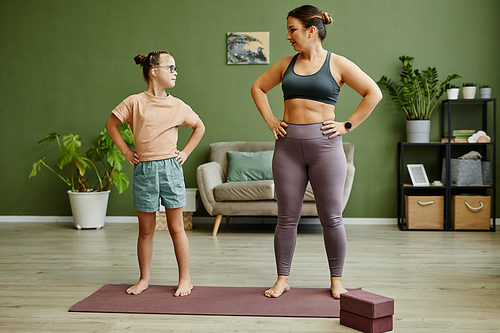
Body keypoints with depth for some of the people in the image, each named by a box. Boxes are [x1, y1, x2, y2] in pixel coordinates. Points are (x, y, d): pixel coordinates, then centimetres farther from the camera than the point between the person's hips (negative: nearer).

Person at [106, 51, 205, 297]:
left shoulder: (178, 106, 4)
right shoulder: (135, 103, -2)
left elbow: (199, 127, 18)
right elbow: (111, 124, 9)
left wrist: (185, 152, 9)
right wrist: (126, 152, 4)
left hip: (170, 168, 1)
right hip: (144, 169, -1)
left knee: (176, 227, 4)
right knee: (146, 229, 9)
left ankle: (185, 279, 15)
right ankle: (144, 279, 23)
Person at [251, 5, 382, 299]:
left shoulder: (337, 64, 0)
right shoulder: (287, 64, 11)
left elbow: (374, 93, 1)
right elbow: (258, 88, 23)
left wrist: (348, 125, -3)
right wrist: (270, 120, 11)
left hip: (324, 143, -3)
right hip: (288, 145, 3)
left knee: (332, 217, 3)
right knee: (287, 217, 6)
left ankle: (337, 280, 17)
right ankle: (283, 279, 17)